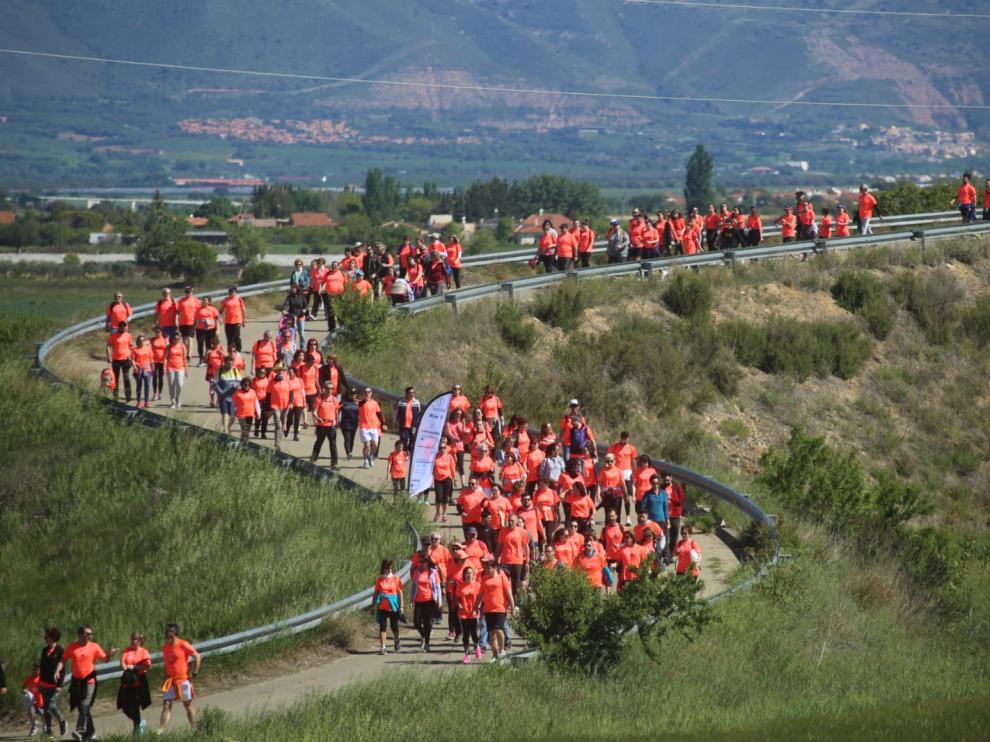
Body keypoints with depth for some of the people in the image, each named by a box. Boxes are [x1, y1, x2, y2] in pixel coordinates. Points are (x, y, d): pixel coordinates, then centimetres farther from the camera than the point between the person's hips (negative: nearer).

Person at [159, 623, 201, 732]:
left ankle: (194, 729, 17)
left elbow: (197, 657, -7)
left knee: (188, 705, 6)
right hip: (170, 680, 5)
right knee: (166, 705, -5)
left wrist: (194, 673, -9)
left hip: (183, 679, -5)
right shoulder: (165, 647, 8)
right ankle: (162, 731, -10)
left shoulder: (183, 645, -10)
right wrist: (165, 676, 12)